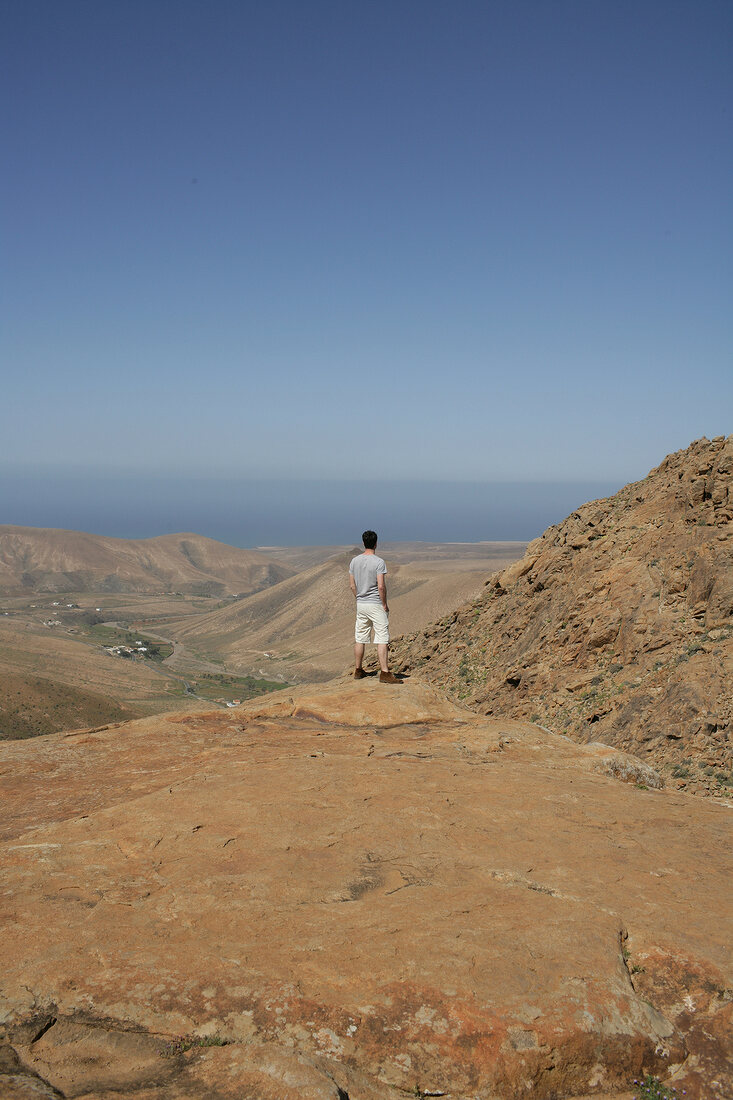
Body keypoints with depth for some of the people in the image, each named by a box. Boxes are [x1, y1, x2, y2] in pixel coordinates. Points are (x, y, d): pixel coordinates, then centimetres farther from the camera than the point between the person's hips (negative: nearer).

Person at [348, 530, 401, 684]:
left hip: (360, 604, 6)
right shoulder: (378, 562, -14)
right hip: (376, 605, -6)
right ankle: (384, 673, -8)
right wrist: (385, 604, -7)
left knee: (360, 638, 13)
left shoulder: (355, 561, 5)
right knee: (382, 639, -5)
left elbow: (352, 585, 9)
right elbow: (381, 586, -18)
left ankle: (358, 670, 22)